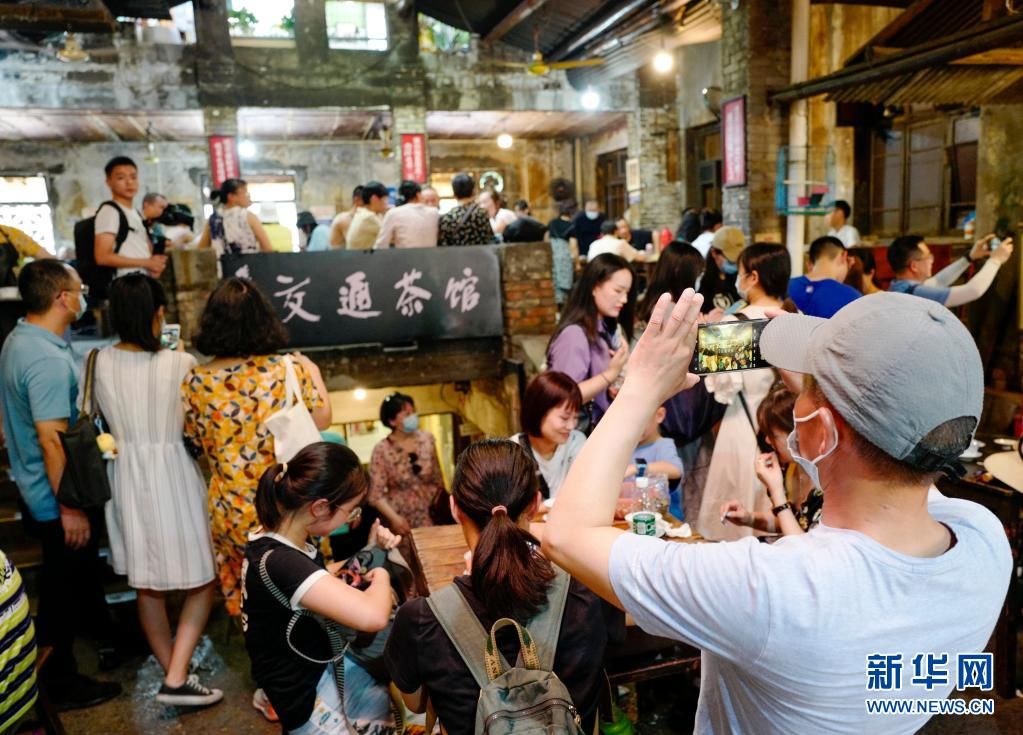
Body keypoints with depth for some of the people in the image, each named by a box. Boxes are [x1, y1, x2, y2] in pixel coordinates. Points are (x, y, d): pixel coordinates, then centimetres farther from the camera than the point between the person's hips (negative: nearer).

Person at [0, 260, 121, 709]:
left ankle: (104, 634, 48)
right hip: (55, 498, -10)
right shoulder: (48, 360, -28)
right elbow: (51, 440, -29)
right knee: (63, 588, 6)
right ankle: (63, 684, 23)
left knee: (83, 569, 27)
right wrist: (69, 507, -24)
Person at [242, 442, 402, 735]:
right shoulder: (278, 562, -33)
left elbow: (322, 580, 16)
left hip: (326, 668, 9)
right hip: (312, 703, -9)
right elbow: (373, 617, -45)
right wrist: (380, 575, -23)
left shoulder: (284, 541, -4)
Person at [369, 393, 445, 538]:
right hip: (402, 519, -2)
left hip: (431, 515, 3)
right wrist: (394, 518, -22)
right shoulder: (382, 451, -11)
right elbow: (376, 494, -11)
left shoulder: (427, 439, -1)